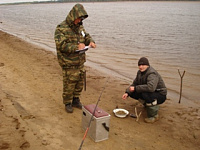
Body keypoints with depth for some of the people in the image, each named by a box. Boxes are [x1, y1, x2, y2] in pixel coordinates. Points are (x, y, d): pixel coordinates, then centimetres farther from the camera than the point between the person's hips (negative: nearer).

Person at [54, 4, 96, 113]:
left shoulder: (79, 27, 8)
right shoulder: (61, 28, -15)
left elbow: (86, 36, 21)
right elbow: (60, 45, -23)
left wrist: (90, 41, -3)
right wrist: (76, 47, -28)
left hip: (80, 63, 7)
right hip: (68, 64, -7)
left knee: (80, 83, 15)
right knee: (69, 85, 3)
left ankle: (75, 100, 35)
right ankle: (67, 103, 24)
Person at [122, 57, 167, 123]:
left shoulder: (152, 74, -28)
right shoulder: (140, 72, 1)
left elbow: (151, 87, -45)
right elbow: (134, 83, 6)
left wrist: (135, 88, -36)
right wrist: (127, 93, -10)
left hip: (160, 95, -8)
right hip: (150, 93, 9)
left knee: (145, 94, -38)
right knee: (132, 93, -1)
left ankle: (154, 116, -17)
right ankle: (148, 104, 19)